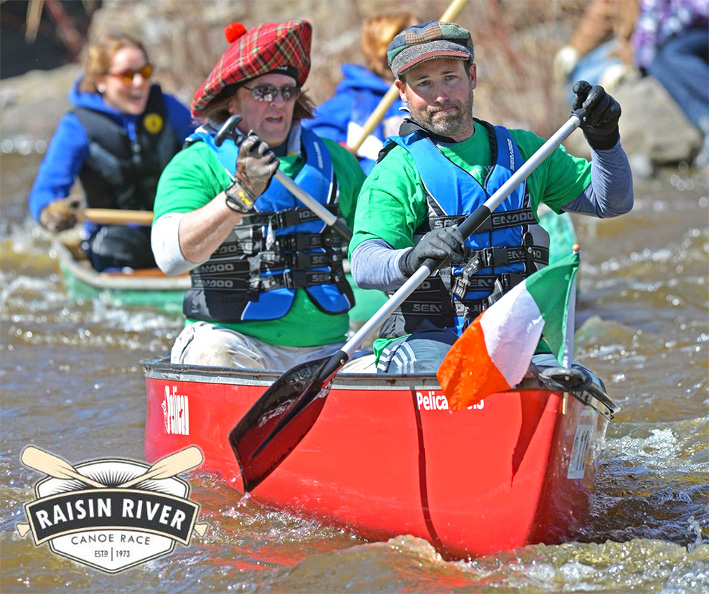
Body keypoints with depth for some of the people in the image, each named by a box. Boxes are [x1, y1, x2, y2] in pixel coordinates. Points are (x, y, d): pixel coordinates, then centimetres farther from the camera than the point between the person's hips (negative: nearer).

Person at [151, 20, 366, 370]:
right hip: (231, 341, -3)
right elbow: (169, 255, -19)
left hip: (325, 350, 4)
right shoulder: (197, 165, 0)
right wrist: (240, 194, -30)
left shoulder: (334, 160, 16)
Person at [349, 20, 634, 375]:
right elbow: (363, 265, -15)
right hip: (423, 342, -4)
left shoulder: (522, 150, 18)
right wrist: (410, 260, -37)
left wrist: (604, 139, 2)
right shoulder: (398, 170, 1)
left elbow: (612, 202, 21)